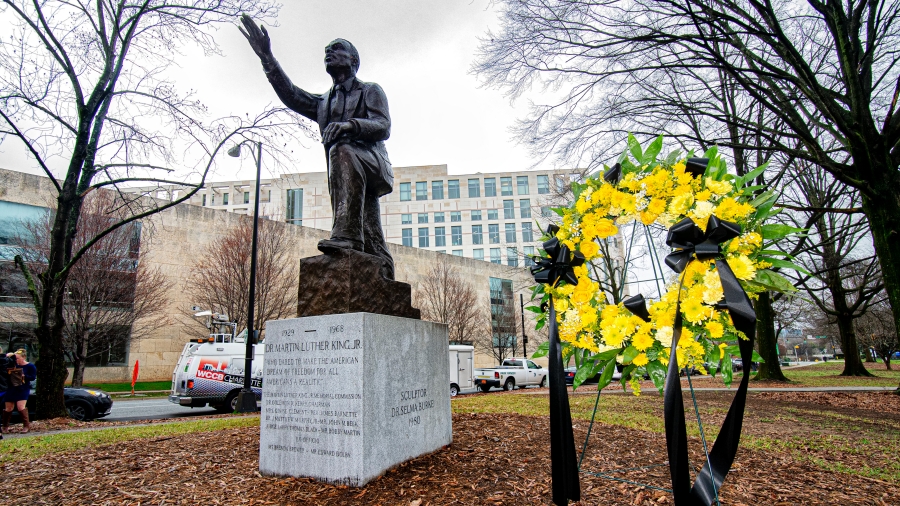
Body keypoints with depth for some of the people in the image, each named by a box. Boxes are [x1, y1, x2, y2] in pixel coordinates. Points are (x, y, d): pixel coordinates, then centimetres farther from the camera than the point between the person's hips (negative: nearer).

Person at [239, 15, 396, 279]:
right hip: (350, 180, 4)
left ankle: (346, 234, -47)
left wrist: (350, 125, -21)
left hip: (371, 163, -4)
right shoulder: (324, 102, 30)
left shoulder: (370, 91, 15)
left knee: (342, 151, -37)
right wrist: (267, 57, 2)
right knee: (372, 243, -6)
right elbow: (290, 94, 13)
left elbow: (383, 127, -3)